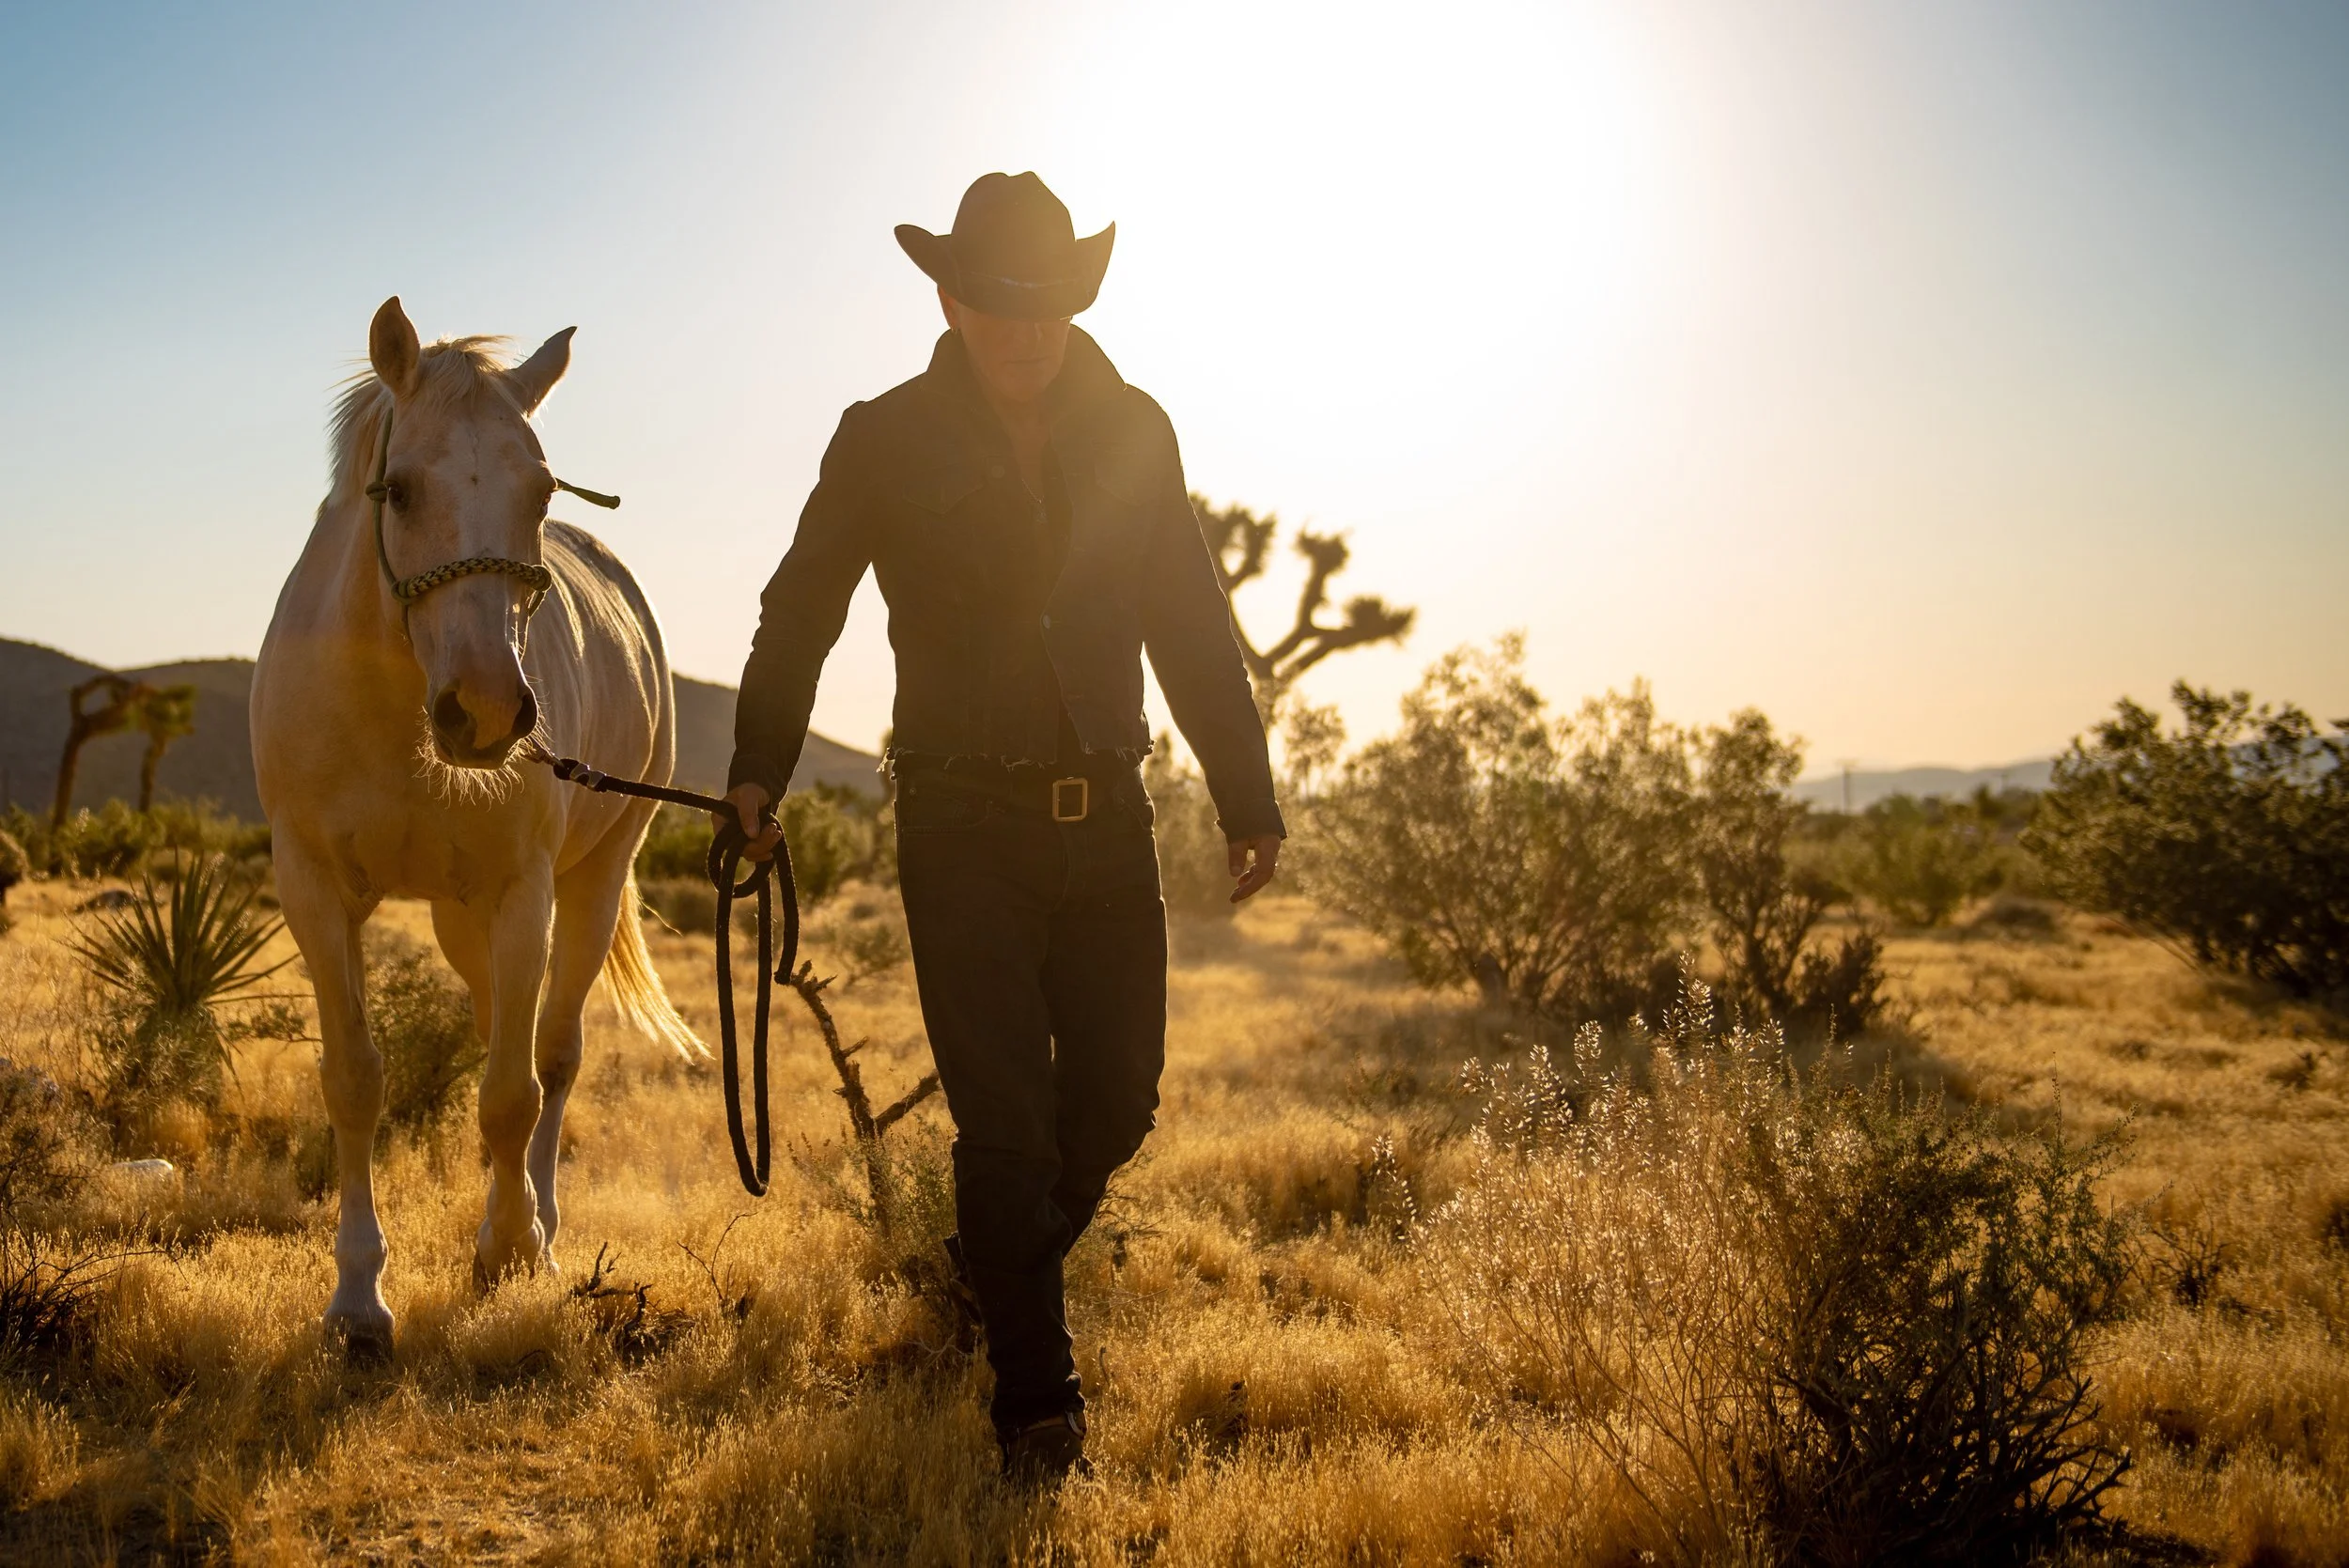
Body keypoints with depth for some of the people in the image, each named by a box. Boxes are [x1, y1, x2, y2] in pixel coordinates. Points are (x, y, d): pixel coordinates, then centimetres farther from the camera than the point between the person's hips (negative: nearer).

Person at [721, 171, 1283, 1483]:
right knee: (1006, 1118, -4)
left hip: (1108, 818, 3)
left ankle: (1000, 1265, 38)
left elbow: (1196, 629, 10)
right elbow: (801, 611, 10)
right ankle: (1039, 1401, 8)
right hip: (963, 823, -3)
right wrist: (760, 767, 5)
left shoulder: (1135, 433, 6)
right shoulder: (886, 442, -1)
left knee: (1117, 1104, 8)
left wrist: (1250, 798, 9)